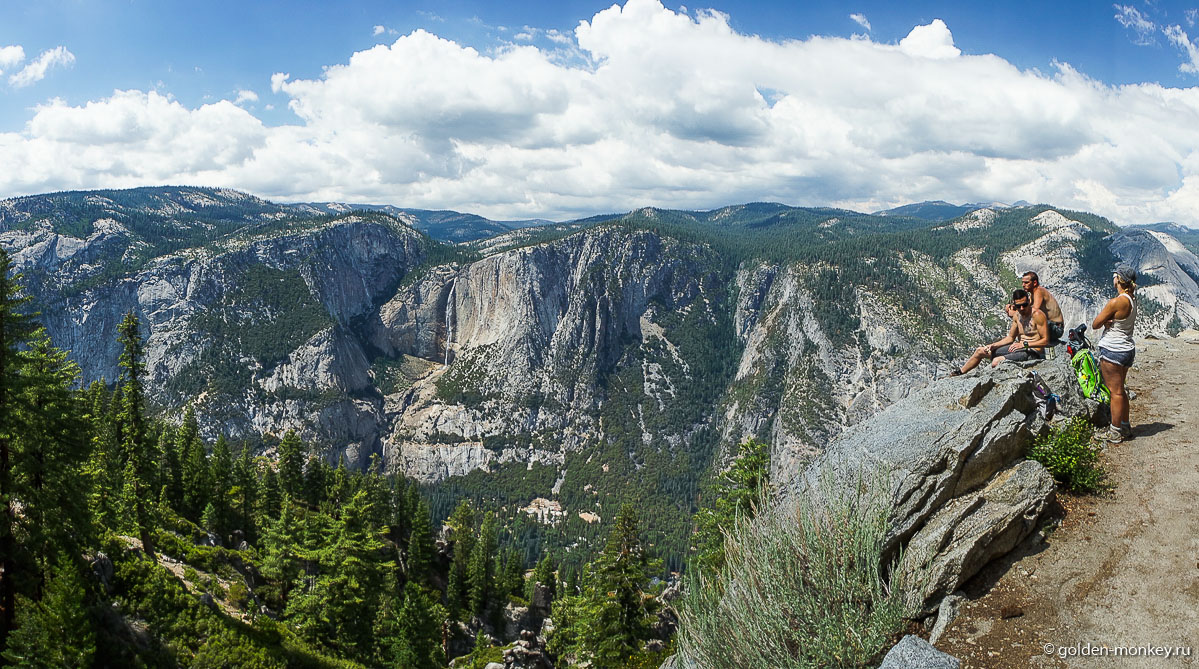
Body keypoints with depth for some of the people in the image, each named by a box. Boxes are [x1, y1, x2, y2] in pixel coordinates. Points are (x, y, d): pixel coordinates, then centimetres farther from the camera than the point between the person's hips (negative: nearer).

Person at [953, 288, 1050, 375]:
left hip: (1033, 353, -9)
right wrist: (993, 345, 3)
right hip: (1020, 349, 9)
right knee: (980, 351, 13)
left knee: (996, 361, -30)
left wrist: (1025, 344, -24)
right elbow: (1010, 338, 17)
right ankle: (958, 373, 28)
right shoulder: (1017, 316, 7)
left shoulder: (1037, 315, -17)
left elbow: (1045, 341, -18)